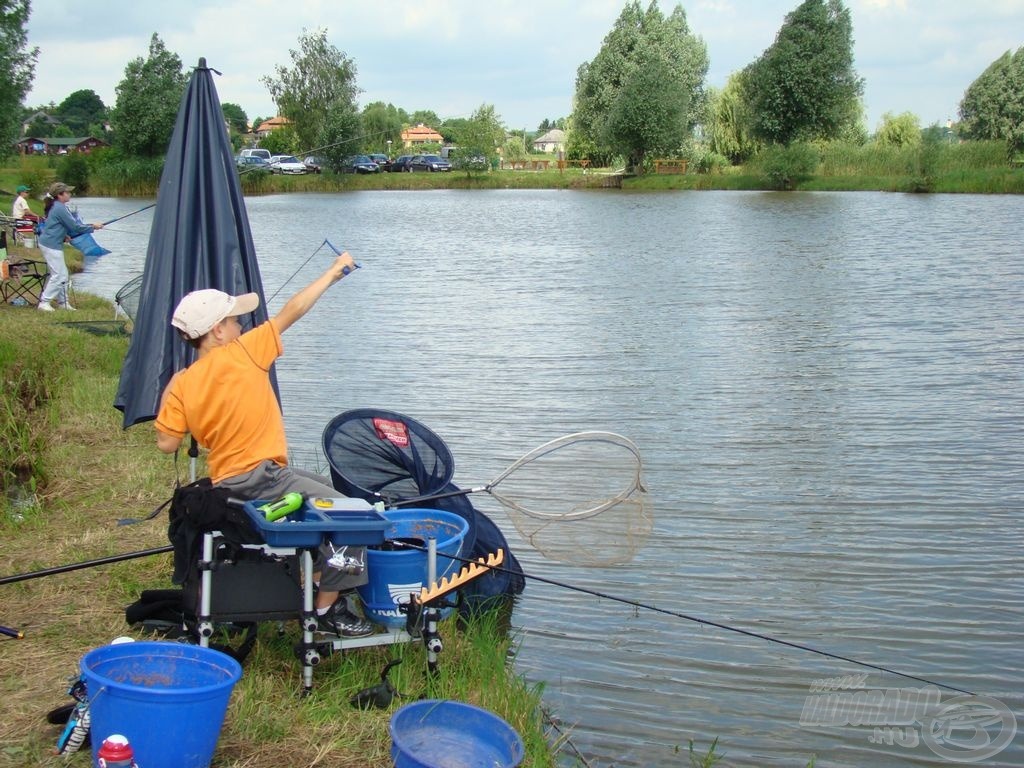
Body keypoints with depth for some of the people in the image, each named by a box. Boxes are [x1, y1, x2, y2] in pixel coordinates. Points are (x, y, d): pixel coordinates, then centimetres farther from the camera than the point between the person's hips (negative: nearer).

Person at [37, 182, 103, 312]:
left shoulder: (55, 206, 13)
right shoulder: (60, 208, -17)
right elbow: (74, 226, -16)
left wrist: (64, 236, 12)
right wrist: (93, 227, -5)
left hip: (51, 243, 10)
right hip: (52, 245, -10)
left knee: (63, 274, 13)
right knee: (59, 275, -8)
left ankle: (63, 302, 17)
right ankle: (44, 302, -5)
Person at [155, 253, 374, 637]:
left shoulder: (183, 384, 3)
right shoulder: (241, 354, -12)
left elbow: (166, 443, 3)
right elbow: (291, 312, -6)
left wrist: (166, 396, 15)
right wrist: (333, 273, 2)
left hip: (227, 479, 9)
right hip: (259, 478, -9)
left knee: (329, 489, 24)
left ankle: (321, 582, 28)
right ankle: (328, 609, -3)